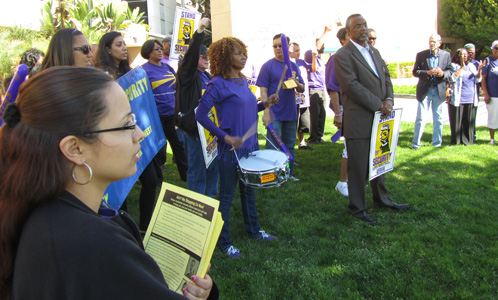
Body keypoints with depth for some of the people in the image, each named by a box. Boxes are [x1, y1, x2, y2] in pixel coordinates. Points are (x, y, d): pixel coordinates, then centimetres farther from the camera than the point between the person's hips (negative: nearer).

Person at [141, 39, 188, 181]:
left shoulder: (168, 67, 10)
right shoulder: (144, 70, -7)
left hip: (172, 113, 5)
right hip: (156, 115, -5)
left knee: (178, 144, 12)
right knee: (158, 150, 6)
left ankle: (186, 175, 25)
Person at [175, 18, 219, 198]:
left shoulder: (208, 77, 18)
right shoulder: (187, 74, -8)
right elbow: (190, 58, -29)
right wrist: (199, 33, -40)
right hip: (193, 129, -8)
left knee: (213, 166, 17)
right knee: (197, 170, -1)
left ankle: (211, 200, 33)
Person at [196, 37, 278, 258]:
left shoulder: (243, 81, 9)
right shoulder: (218, 84, -15)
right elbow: (201, 115, -18)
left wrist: (264, 104, 2)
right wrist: (226, 137, -22)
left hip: (250, 145, 8)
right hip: (231, 149, -8)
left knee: (248, 189, 21)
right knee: (227, 195, 4)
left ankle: (253, 229, 38)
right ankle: (223, 242, 19)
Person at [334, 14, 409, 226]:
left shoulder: (374, 52, 17)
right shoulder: (343, 55, -10)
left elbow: (386, 77, 17)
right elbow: (353, 86, -18)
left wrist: (389, 99, -3)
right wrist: (379, 105, -16)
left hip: (379, 119, 8)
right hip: (359, 120, -8)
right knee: (358, 166, 1)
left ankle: (381, 198, 37)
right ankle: (357, 208, 14)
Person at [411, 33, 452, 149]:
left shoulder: (446, 55, 4)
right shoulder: (421, 55, 0)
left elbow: (450, 71, 6)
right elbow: (415, 71, -3)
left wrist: (443, 74, -16)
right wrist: (427, 73, -20)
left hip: (439, 90, 2)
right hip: (425, 90, -2)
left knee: (438, 119, 10)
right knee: (420, 118, -2)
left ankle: (437, 143, 21)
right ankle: (416, 143, 6)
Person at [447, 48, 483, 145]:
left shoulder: (472, 66, 16)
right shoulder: (453, 66, 3)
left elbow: (478, 80, 11)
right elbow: (453, 78, -13)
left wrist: (479, 70, -5)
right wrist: (462, 67, -12)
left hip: (471, 100, 4)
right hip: (457, 99, -4)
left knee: (469, 121, 4)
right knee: (457, 120, -1)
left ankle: (468, 140, 13)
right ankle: (456, 141, 7)